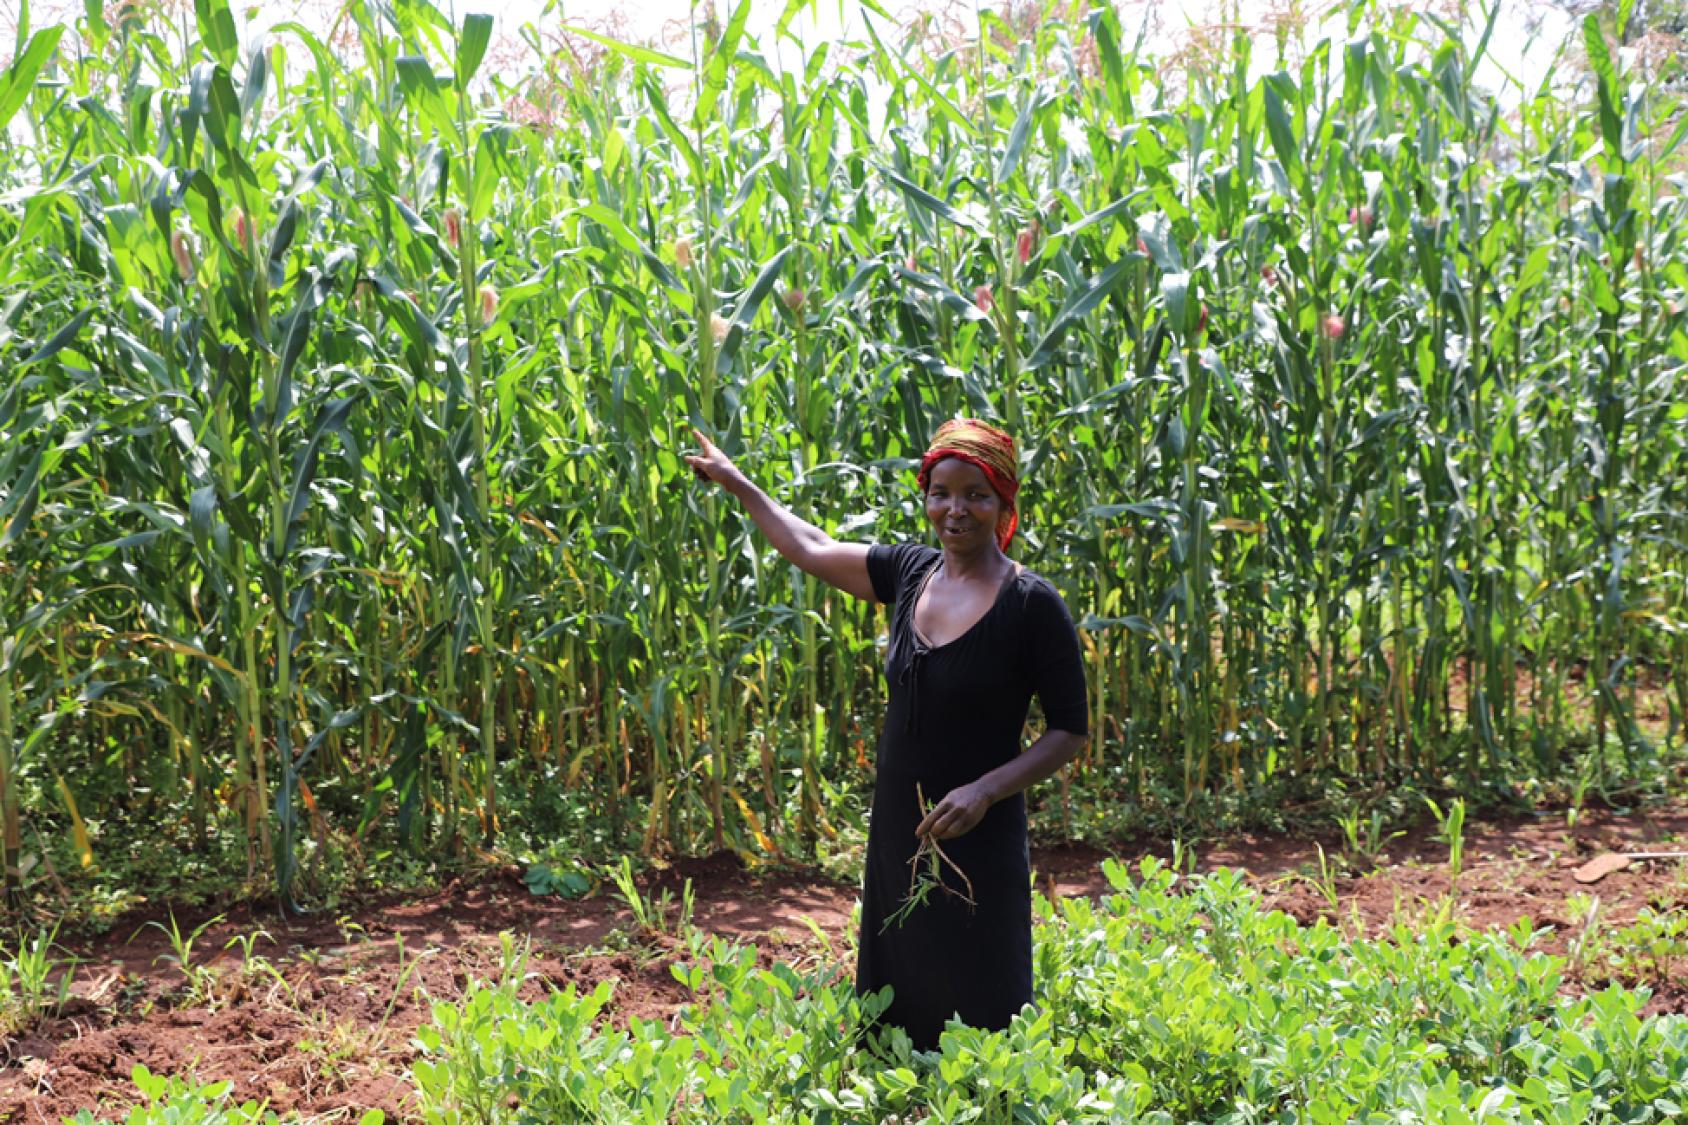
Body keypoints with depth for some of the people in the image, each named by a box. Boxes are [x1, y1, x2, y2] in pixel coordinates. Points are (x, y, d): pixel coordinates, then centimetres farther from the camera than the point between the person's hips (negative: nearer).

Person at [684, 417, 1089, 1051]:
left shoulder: (1032, 605, -13)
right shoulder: (910, 572, 4)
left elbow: (1071, 730, -8)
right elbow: (811, 550, 20)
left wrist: (985, 789, -20)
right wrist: (735, 482, 27)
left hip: (978, 843, -6)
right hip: (896, 833, 6)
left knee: (977, 1006, 0)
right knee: (893, 1006, 14)